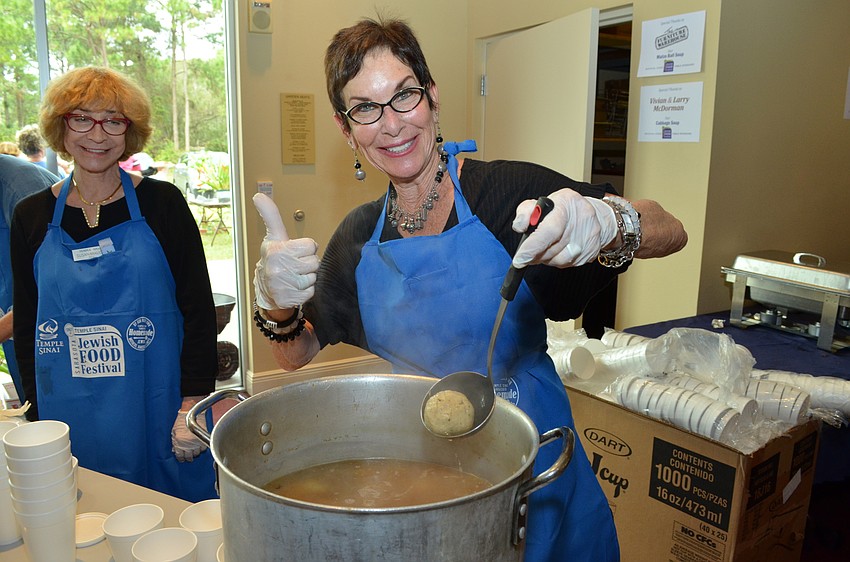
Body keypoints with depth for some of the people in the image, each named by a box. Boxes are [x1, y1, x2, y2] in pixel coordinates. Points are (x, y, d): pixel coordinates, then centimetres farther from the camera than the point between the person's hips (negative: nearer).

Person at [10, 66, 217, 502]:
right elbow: (26, 328, 11)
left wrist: (193, 404, -8)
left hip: (160, 413, -2)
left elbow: (199, 310, -4)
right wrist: (39, 419, 7)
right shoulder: (31, 217, 4)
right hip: (71, 423, 2)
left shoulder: (161, 203, -3)